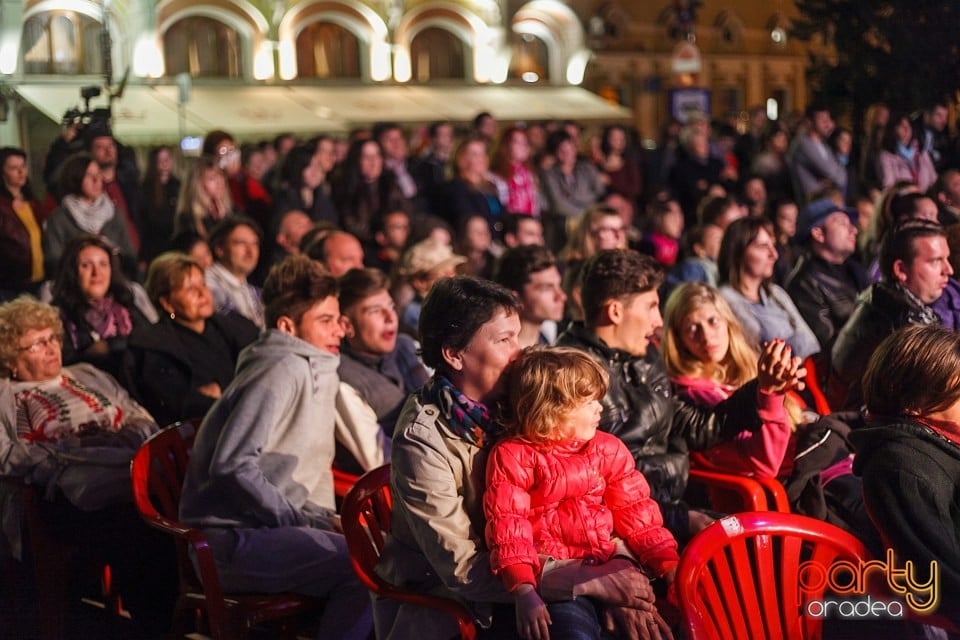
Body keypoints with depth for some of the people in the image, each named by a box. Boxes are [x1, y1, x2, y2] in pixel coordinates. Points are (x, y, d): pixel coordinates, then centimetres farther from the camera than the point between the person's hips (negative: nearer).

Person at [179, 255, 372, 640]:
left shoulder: (315, 373, 19)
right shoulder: (284, 370, -11)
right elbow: (233, 466, -21)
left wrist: (324, 519, 4)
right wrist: (308, 520, -18)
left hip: (268, 527, 9)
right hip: (232, 540, -9)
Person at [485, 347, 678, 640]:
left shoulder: (608, 449, 13)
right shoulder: (513, 456, -3)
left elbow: (637, 514, 13)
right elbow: (508, 526, -11)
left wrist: (670, 566, 0)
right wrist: (524, 591, -25)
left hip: (610, 559, 5)